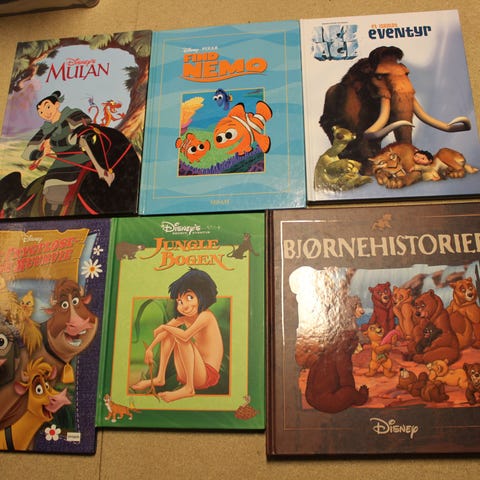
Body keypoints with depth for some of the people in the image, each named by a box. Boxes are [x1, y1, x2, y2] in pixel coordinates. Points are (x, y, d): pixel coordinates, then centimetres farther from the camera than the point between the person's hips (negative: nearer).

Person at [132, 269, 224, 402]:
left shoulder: (205, 315, -21)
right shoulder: (184, 317, 2)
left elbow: (185, 336, -33)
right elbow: (163, 330, 13)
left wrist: (164, 326, -17)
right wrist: (150, 348, 3)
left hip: (208, 375, -8)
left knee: (181, 338, -27)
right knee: (169, 332, 9)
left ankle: (189, 389, -17)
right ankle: (160, 378, 10)